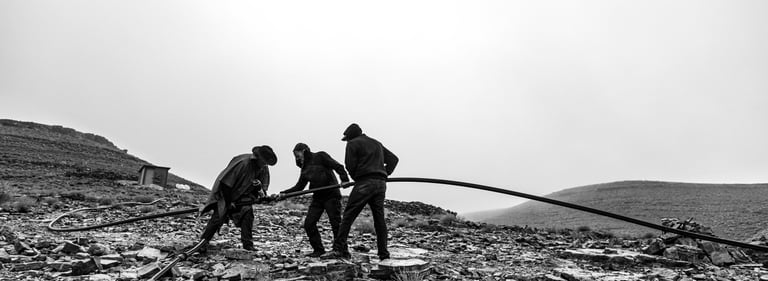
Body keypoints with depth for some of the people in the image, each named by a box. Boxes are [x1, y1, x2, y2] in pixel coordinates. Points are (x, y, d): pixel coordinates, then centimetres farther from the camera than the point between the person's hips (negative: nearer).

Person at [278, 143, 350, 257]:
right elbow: (299, 186, 16)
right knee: (309, 223, 0)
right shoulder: (305, 168, 16)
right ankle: (318, 250, 12)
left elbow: (338, 167, -10)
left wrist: (344, 179, -26)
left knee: (336, 224, -5)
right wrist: (284, 193, 4)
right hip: (317, 198, 7)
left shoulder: (320, 156, -3)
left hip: (331, 195, -7)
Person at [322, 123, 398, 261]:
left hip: (364, 183, -7)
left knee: (348, 215, -5)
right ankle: (383, 254, 9)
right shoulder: (377, 144, 25)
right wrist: (384, 173, 16)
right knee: (379, 218, 8)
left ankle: (340, 249, -10)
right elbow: (394, 159, 24)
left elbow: (350, 166, -5)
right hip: (381, 184, 7)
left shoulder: (353, 144, 4)